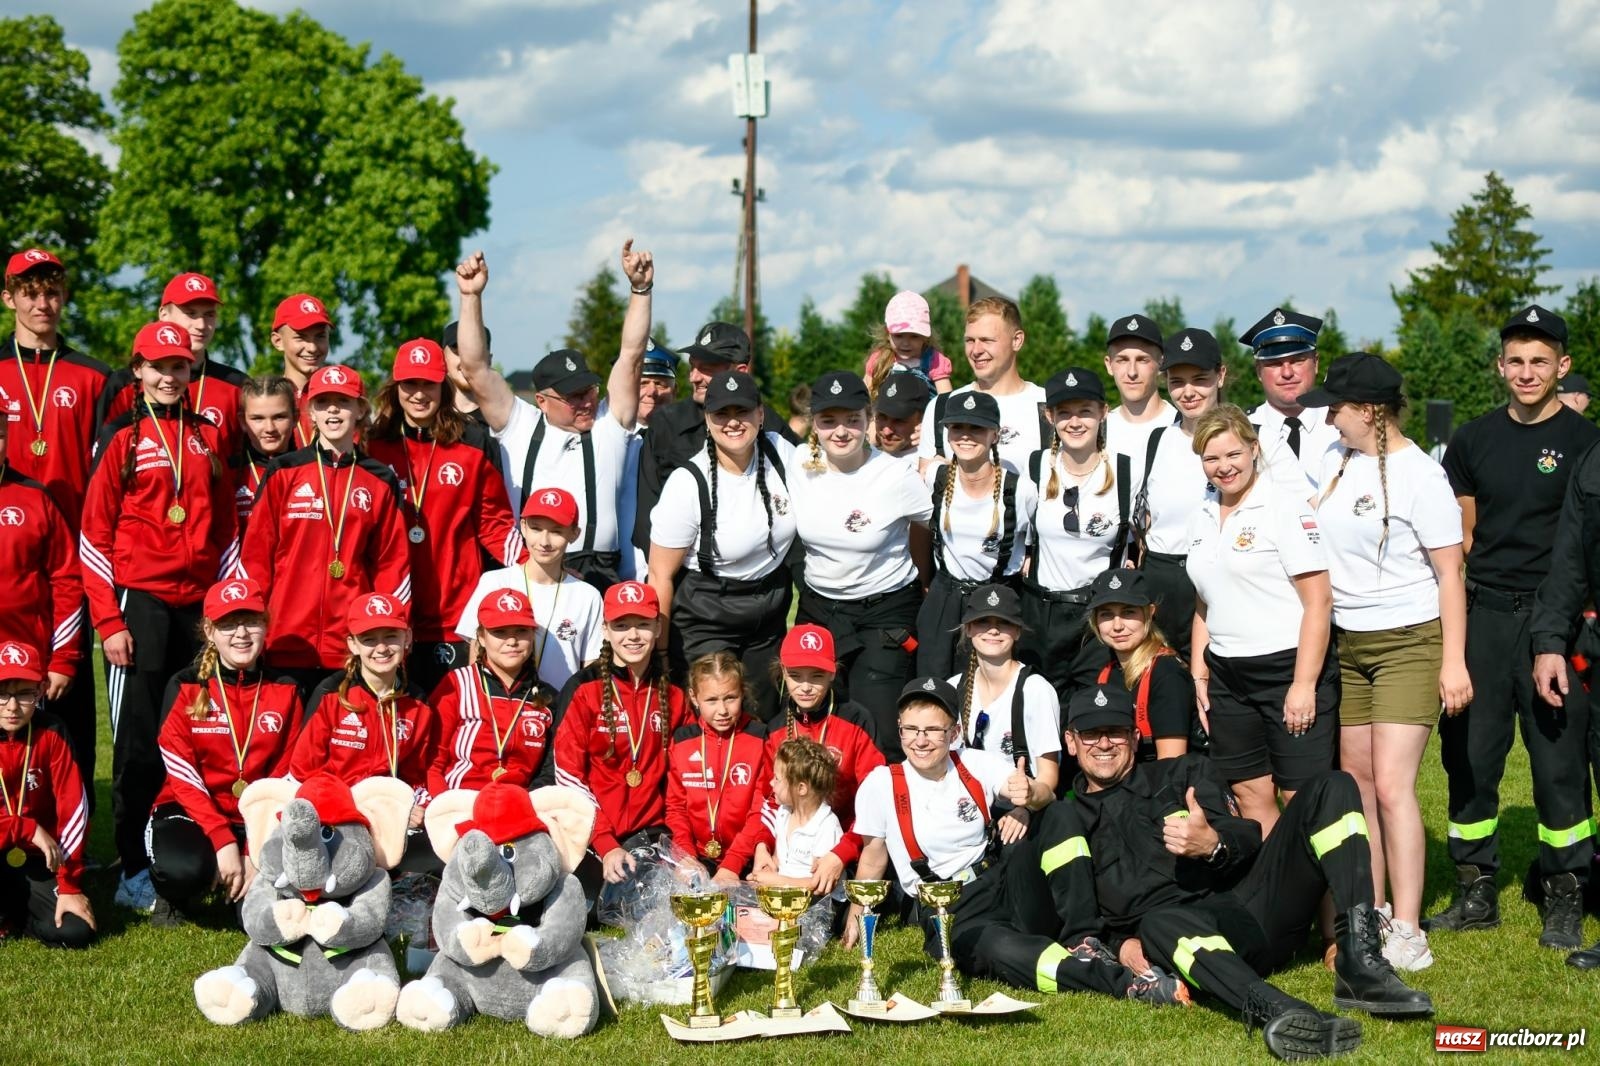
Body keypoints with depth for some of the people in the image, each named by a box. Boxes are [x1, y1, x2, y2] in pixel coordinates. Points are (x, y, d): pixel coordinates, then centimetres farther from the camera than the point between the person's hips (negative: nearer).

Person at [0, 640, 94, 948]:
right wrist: (29, 829, -23)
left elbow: (73, 807, -10)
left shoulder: (50, 734, -7)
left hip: (35, 862, 2)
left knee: (77, 931, -18)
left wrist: (70, 884, -15)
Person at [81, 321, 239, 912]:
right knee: (139, 742, -4)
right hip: (139, 603, -4)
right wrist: (108, 620, -9)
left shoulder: (207, 437, 13)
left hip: (200, 606, 4)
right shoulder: (121, 438, 1)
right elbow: (94, 535, -2)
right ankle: (134, 874, 3)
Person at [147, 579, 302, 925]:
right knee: (184, 868, -38)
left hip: (258, 820, 3)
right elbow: (182, 776, -10)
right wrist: (223, 841, -23)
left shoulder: (285, 692, 3)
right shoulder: (185, 687, -3)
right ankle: (173, 897, 2)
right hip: (190, 813, -2)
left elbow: (286, 781, -1)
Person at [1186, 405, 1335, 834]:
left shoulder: (1286, 510, -9)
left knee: (1302, 799, -5)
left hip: (1290, 666, -6)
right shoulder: (1202, 519, 13)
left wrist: (1304, 685, -17)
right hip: (1227, 674, 6)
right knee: (1249, 793, 7)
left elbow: (1319, 600, -13)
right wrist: (1198, 674, 13)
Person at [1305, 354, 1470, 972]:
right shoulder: (1335, 462, 7)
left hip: (1409, 643, -6)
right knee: (1356, 783, 8)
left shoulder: (1418, 473, -11)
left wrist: (1454, 661, -13)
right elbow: (1311, 550, 19)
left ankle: (1408, 936, -9)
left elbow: (1450, 573, -10)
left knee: (1392, 786, -12)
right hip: (1346, 643, 7)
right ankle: (1373, 916, 18)